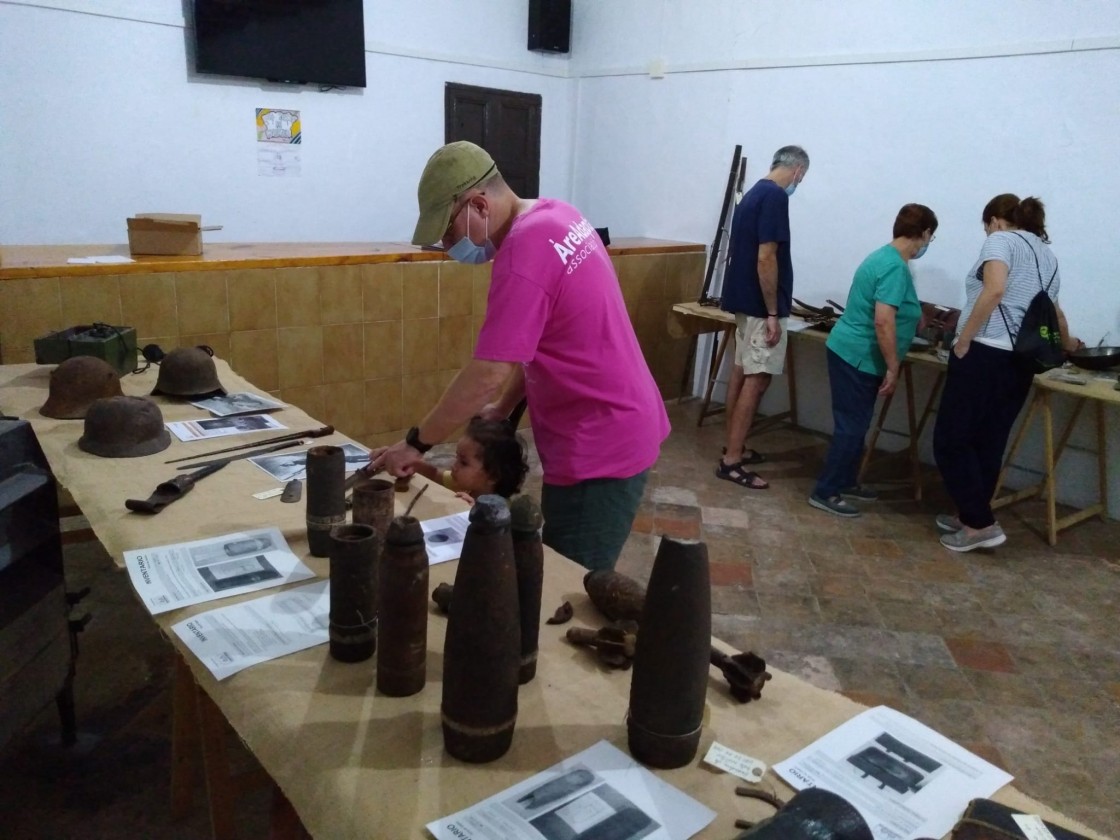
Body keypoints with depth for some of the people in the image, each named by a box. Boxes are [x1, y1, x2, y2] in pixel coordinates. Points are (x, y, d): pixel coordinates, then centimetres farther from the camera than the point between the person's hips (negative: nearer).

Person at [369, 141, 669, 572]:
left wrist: (416, 443, -11)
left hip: (598, 448, -9)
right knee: (573, 579, 19)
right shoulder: (556, 215, 5)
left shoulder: (523, 256, -24)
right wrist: (503, 409, 10)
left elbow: (486, 375, -22)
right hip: (620, 427, 9)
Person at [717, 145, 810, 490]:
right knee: (757, 379, -7)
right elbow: (766, 258, -22)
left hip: (744, 299, 10)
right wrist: (773, 313, -20)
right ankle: (731, 461, -5)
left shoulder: (754, 192, 14)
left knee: (741, 372, 13)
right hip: (760, 304, -10)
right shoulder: (775, 197, -16)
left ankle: (734, 447, 22)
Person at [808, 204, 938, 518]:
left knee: (855, 424, 18)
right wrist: (893, 368, -20)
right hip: (857, 357, -10)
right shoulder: (895, 266, -19)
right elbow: (883, 322, -27)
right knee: (851, 426, -3)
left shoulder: (885, 256, 13)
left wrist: (914, 316, 47)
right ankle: (825, 492, 4)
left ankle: (845, 482, 30)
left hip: (852, 353, 10)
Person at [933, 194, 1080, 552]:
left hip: (985, 354, -8)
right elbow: (1053, 311, 36)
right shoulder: (1047, 255, 23)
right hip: (1021, 362, 8)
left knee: (951, 441, -2)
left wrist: (963, 340, -15)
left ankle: (981, 524, -2)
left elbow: (995, 290, -20)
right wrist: (1066, 343, 55)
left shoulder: (1001, 241, -1)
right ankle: (970, 516, 23)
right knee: (988, 444, 14)